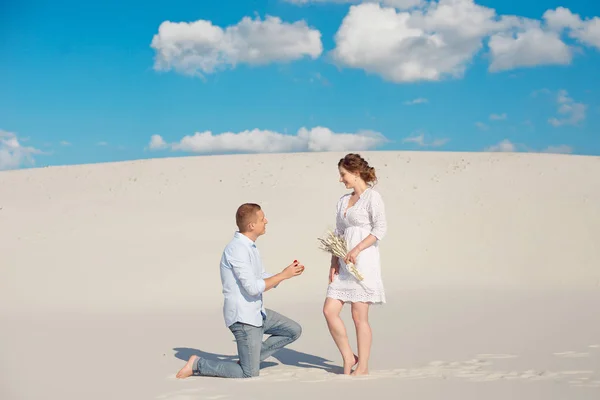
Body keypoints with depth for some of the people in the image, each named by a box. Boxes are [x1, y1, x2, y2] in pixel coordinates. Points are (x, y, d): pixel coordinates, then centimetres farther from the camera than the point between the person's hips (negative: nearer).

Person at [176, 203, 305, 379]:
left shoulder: (250, 247, 10)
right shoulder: (237, 249, -21)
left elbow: (264, 280, 14)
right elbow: (253, 287, -25)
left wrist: (288, 272, -1)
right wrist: (283, 275, -17)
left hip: (257, 312, 9)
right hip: (242, 317, -9)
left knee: (294, 330, 14)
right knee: (250, 374, -3)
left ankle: (251, 358, 16)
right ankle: (198, 364, 6)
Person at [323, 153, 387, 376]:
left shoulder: (372, 197, -4)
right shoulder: (343, 201, 18)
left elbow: (380, 228, -13)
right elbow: (337, 234, 16)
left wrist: (356, 249, -19)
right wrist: (334, 263, 7)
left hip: (363, 262, -7)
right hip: (344, 265, 7)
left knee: (359, 316, -3)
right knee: (329, 310, -1)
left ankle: (363, 366, 9)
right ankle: (348, 358, 13)